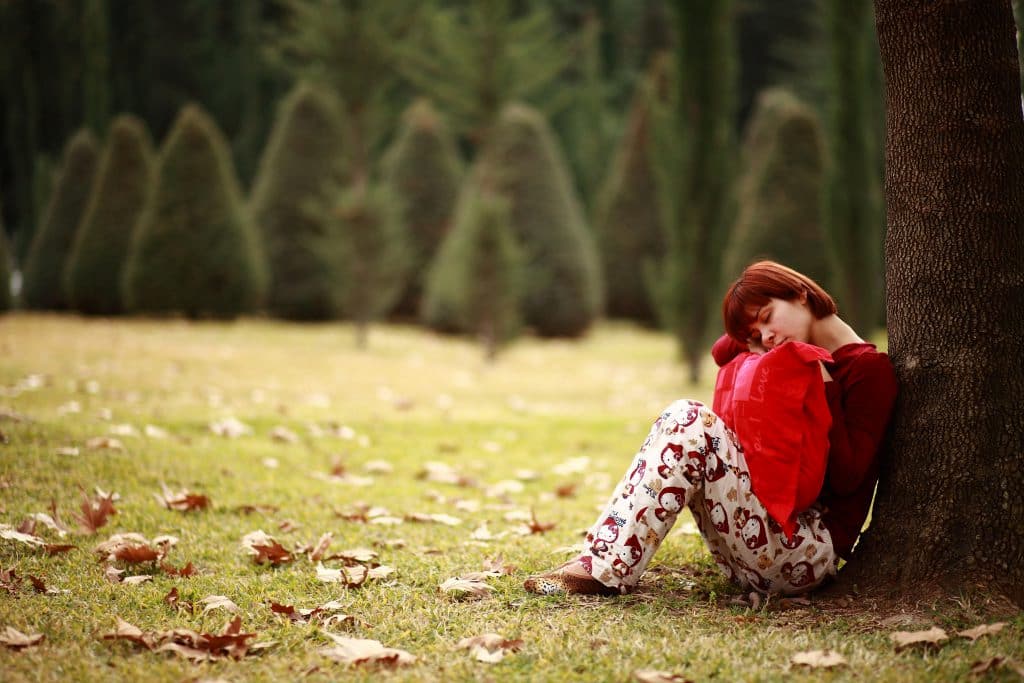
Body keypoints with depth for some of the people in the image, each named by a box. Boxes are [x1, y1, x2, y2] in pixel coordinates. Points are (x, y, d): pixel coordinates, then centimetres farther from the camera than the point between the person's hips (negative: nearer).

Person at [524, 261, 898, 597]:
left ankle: (606, 570, -23)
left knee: (691, 421, -21)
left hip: (812, 548, -9)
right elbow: (722, 352, 28)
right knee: (680, 416, -4)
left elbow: (847, 476, -16)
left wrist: (823, 387, -16)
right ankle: (600, 560, -16)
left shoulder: (868, 368, -6)